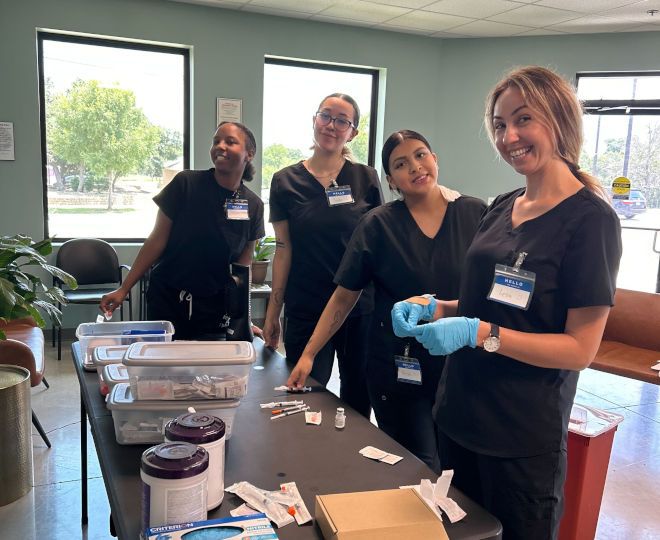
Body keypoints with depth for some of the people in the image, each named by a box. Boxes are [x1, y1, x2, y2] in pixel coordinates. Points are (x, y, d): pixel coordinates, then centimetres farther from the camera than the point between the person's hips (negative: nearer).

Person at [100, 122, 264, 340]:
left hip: (214, 310, 2)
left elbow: (243, 265, 4)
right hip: (167, 302, -2)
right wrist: (123, 289, -7)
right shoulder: (186, 183, -10)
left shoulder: (253, 206, -1)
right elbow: (157, 240, -6)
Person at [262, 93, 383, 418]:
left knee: (358, 397, 12)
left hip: (360, 308, 1)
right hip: (306, 311, 0)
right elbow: (283, 250, 3)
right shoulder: (286, 182, 2)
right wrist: (273, 312, 1)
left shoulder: (366, 178, 2)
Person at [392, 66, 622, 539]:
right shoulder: (501, 208, 6)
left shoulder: (590, 218, -15)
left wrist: (480, 333, -26)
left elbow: (581, 349, -17)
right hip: (460, 413, 7)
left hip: (524, 435, -6)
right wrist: (436, 309, -4)